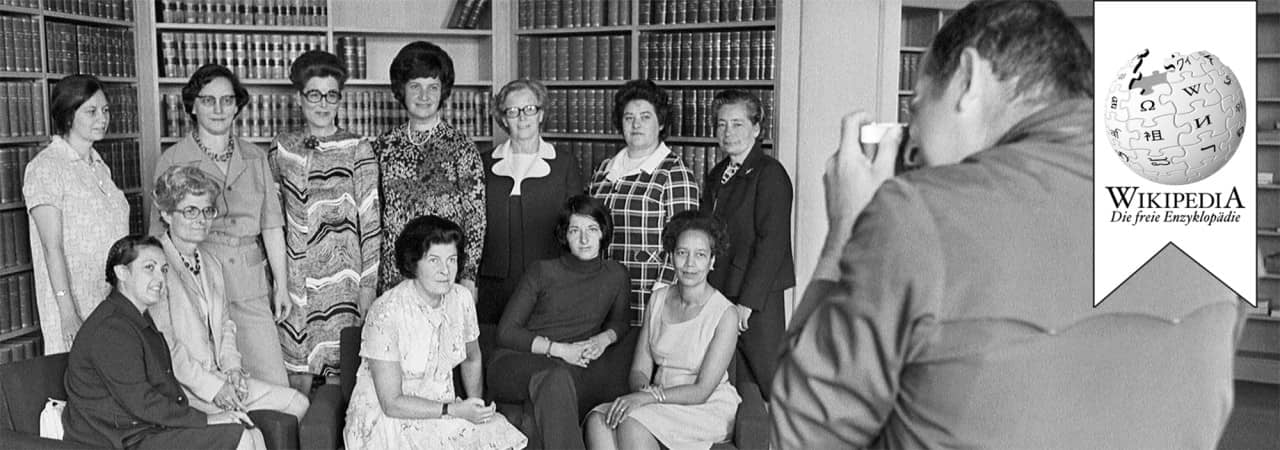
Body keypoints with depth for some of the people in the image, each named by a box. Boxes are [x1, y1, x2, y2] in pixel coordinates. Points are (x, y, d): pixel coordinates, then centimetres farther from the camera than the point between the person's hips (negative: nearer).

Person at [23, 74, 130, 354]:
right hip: (74, 302, -7)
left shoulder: (99, 166, 15)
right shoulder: (46, 167, -8)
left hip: (114, 300, 7)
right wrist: (68, 313, -20)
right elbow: (53, 248, -15)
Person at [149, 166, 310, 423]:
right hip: (180, 386, -8)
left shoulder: (211, 264, 18)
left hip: (217, 375, 8)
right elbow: (163, 347, -17)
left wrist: (231, 365, 3)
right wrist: (211, 386, -18)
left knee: (298, 403, -5)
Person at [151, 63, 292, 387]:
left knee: (276, 387, -4)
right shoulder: (172, 161, 2)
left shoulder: (255, 157, 11)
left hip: (250, 287, 2)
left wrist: (281, 284, 9)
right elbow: (159, 233, 3)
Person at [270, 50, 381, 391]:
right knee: (296, 373, 7)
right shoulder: (281, 148, 8)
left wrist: (368, 282, -7)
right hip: (293, 279, 3)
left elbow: (371, 221, -4)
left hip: (341, 274, -3)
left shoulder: (357, 149, -2)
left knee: (337, 371, 1)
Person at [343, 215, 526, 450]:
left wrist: (475, 403, 3)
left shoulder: (461, 298, -2)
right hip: (386, 419, -4)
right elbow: (391, 403, -17)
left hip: (442, 409, 5)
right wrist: (455, 410, -20)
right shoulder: (386, 313, -19)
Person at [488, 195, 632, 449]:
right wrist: (559, 349, -14)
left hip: (571, 370, 3)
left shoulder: (615, 275, 8)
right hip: (515, 363, -3)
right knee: (555, 376, -38)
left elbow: (621, 321, 25)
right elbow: (506, 332, -3)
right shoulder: (542, 272, -1)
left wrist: (604, 338, 0)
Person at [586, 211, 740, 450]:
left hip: (707, 410, -5)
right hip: (663, 403, 5)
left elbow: (702, 391, -14)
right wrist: (645, 389, -18)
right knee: (597, 420, -25)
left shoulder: (725, 314, -11)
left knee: (631, 422, -32)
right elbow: (638, 370, 6)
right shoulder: (659, 299, 6)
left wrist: (649, 396, -25)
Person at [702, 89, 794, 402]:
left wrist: (747, 302, -17)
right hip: (718, 294, 7)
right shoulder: (717, 175, 15)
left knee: (767, 381, 0)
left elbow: (772, 243, -15)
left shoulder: (770, 174, -9)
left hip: (758, 303, -7)